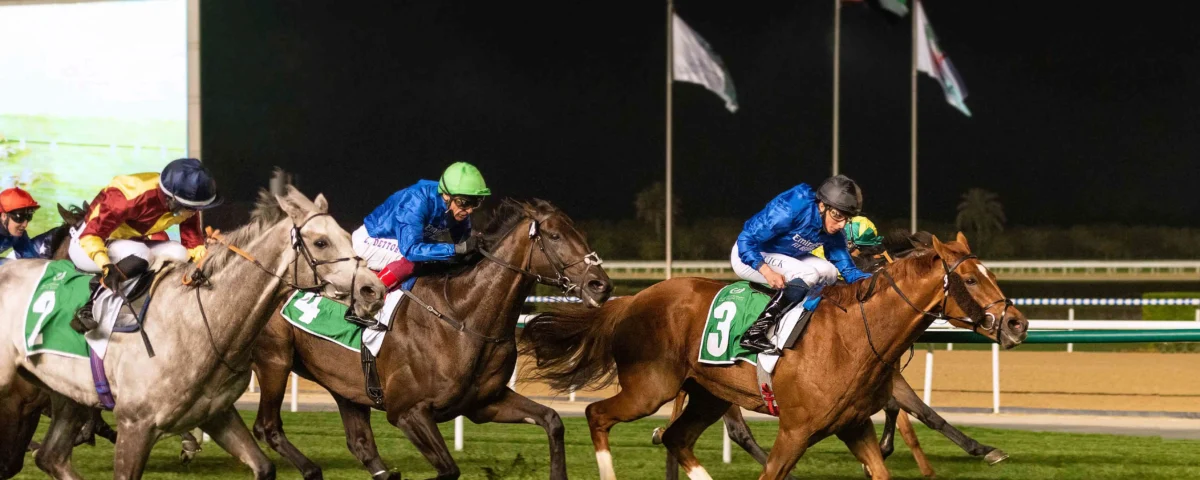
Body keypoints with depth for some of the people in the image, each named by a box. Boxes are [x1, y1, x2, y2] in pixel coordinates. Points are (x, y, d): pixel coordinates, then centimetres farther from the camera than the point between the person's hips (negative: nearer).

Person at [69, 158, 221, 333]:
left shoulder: (185, 204, -16)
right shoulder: (132, 196, -37)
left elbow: (192, 240, -5)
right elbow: (90, 235, -37)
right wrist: (107, 266, -53)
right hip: (88, 246, -7)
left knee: (179, 254, -19)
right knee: (140, 256, -36)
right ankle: (89, 309, -25)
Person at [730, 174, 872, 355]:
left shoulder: (833, 233, -9)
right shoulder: (789, 210, -32)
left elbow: (847, 268, -3)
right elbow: (746, 239, -30)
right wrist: (767, 271, -43)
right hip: (748, 257, -8)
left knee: (829, 272, -8)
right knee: (808, 273, -28)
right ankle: (755, 333, -32)